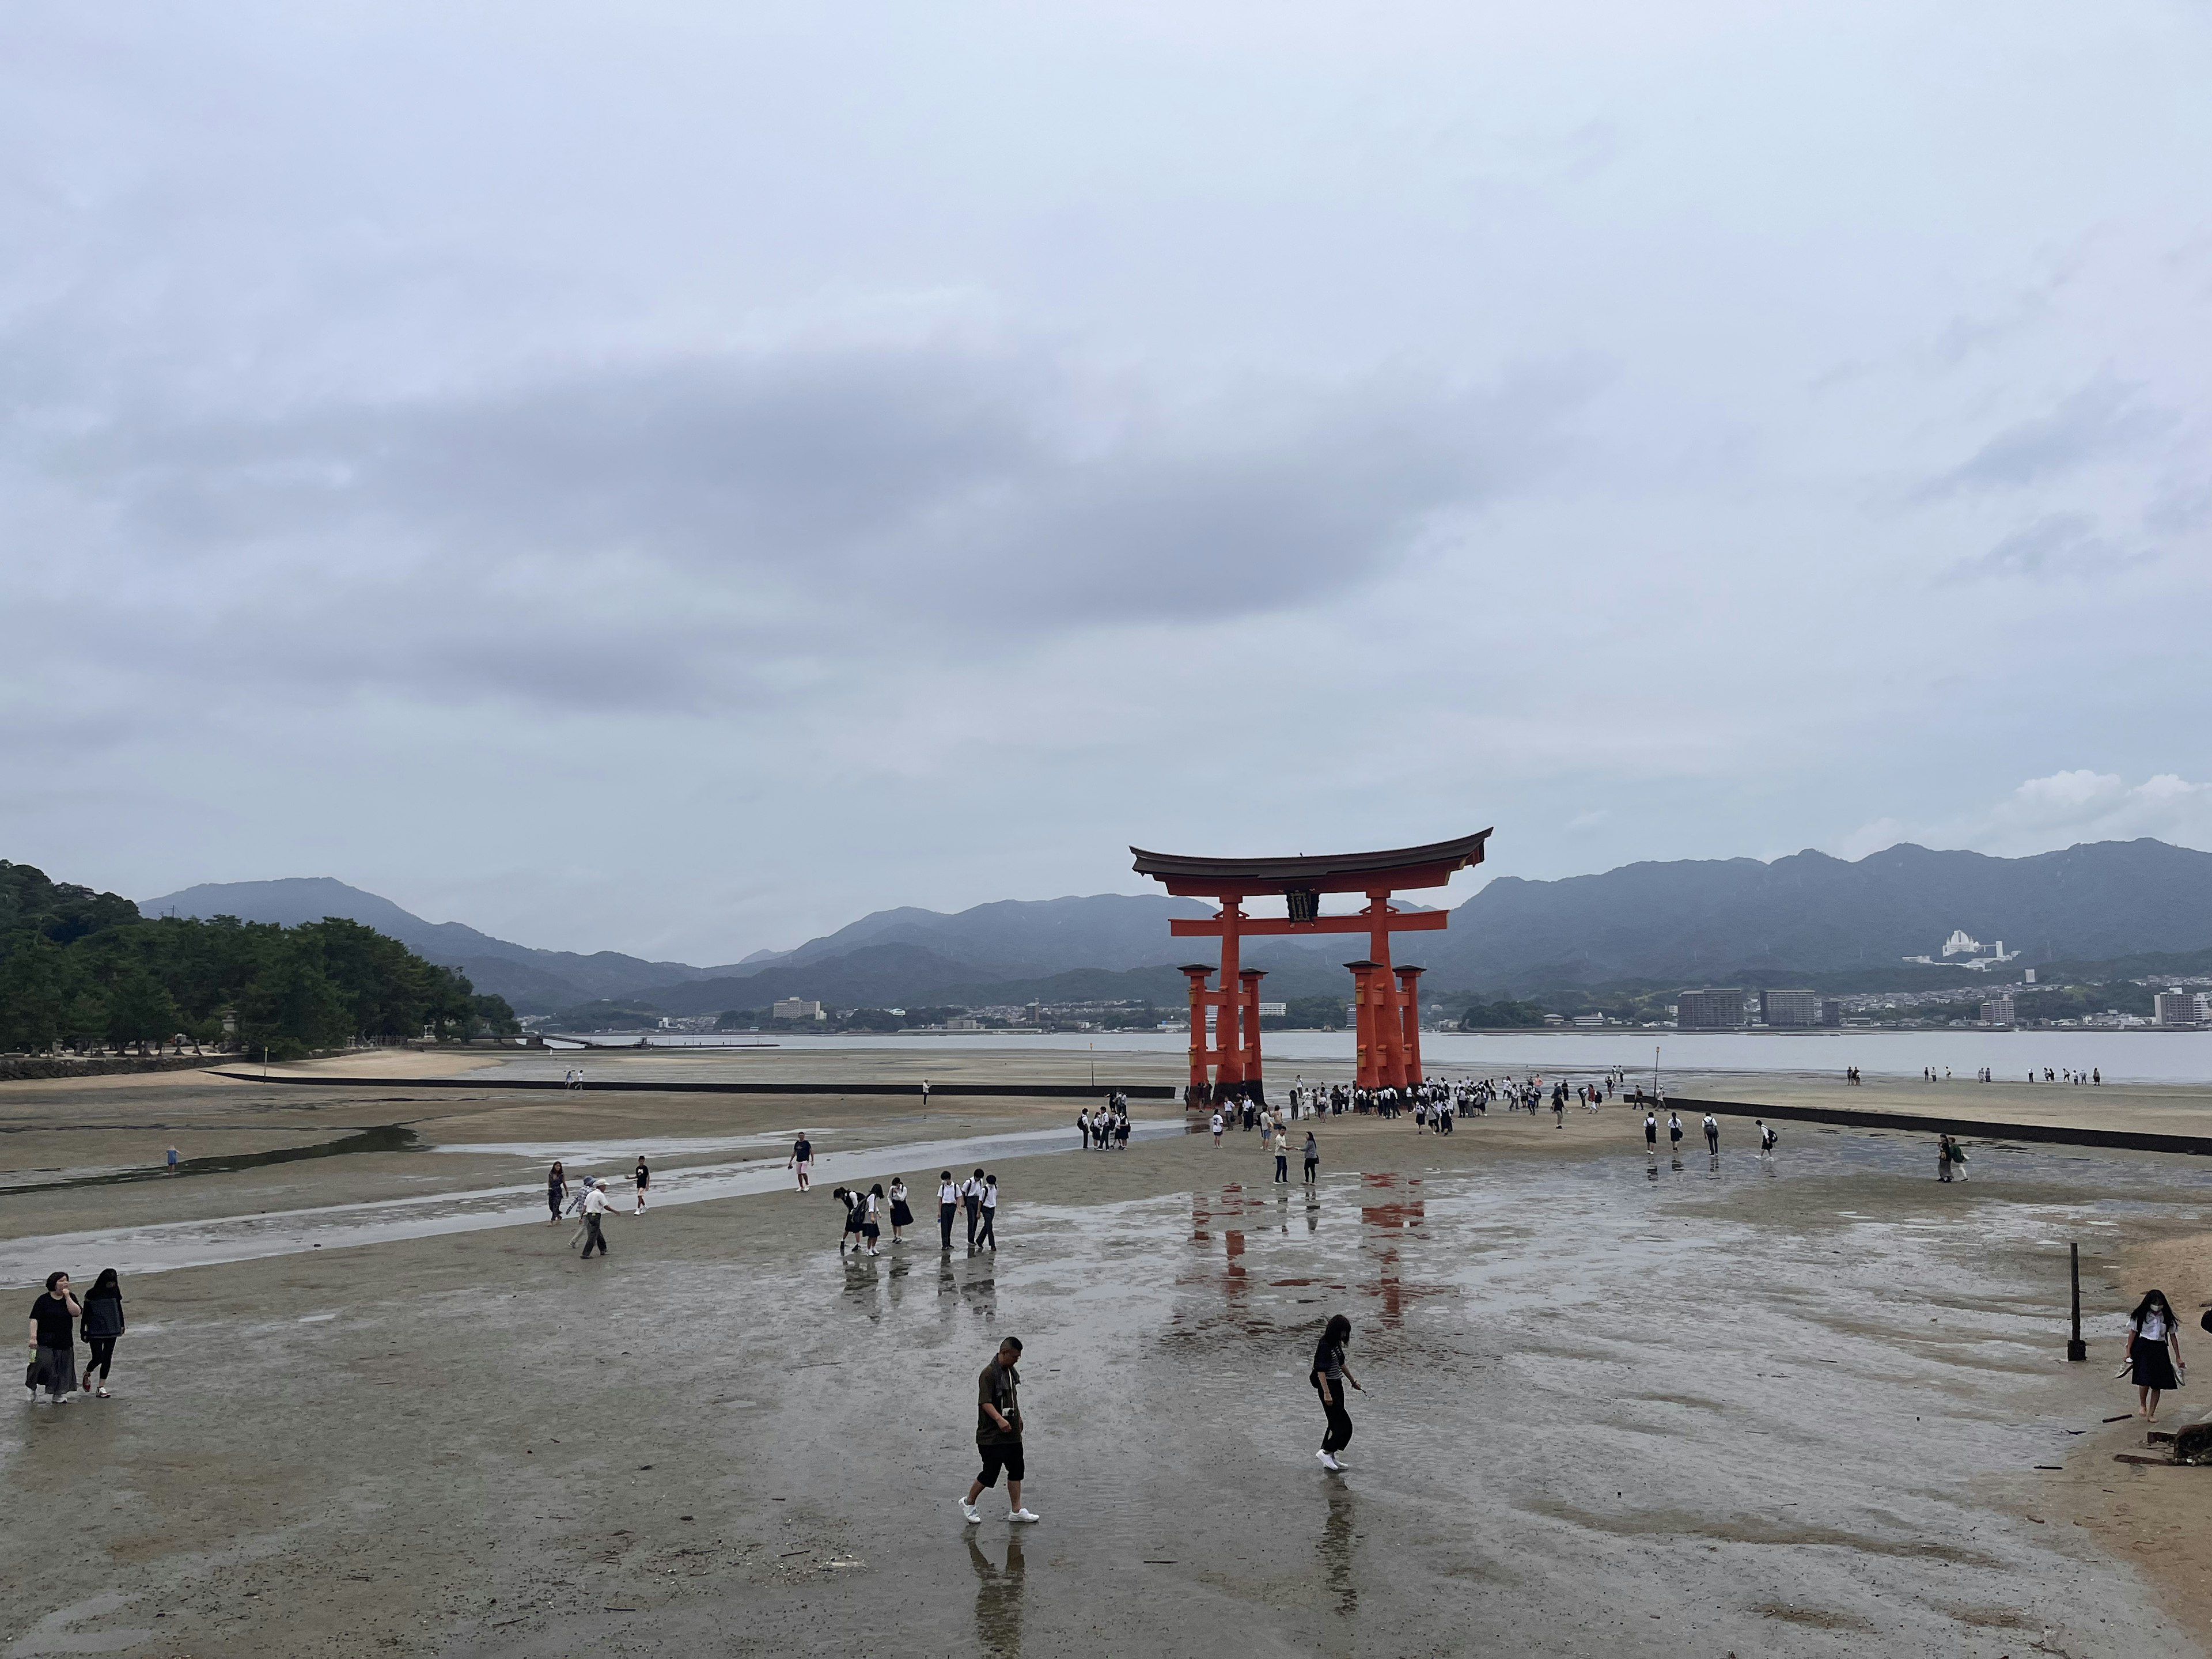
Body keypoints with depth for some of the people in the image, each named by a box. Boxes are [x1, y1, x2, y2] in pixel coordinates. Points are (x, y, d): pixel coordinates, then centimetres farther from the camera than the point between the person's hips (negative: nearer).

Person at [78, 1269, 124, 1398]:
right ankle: (87, 1374, 28)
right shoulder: (92, 1294, -10)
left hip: (112, 1330, 4)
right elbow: (86, 1314, -5)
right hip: (96, 1332, -4)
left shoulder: (115, 1291, 1)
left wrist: (121, 1325, 16)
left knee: (107, 1358, 4)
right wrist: (84, 1333, -5)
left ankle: (102, 1387, 11)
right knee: (98, 1357, -6)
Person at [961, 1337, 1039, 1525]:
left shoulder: (1011, 1371, 10)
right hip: (992, 1437, -9)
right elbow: (985, 1402, -26)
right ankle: (968, 1503, 20)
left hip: (1012, 1433, 9)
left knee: (1016, 1470, 9)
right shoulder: (989, 1374, -18)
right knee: (990, 1473, -1)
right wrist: (1000, 1419, -37)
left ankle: (1016, 1511, 16)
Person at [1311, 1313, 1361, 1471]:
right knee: (1344, 1424, -7)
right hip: (1329, 1388, -10)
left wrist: (1353, 1381, 32)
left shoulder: (1336, 1344, 9)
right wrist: (1326, 1393, -27)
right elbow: (1321, 1371, -23)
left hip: (1337, 1386, 10)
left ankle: (1330, 1458, 21)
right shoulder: (1325, 1346, -20)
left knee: (1336, 1423, 14)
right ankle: (1326, 1452, 3)